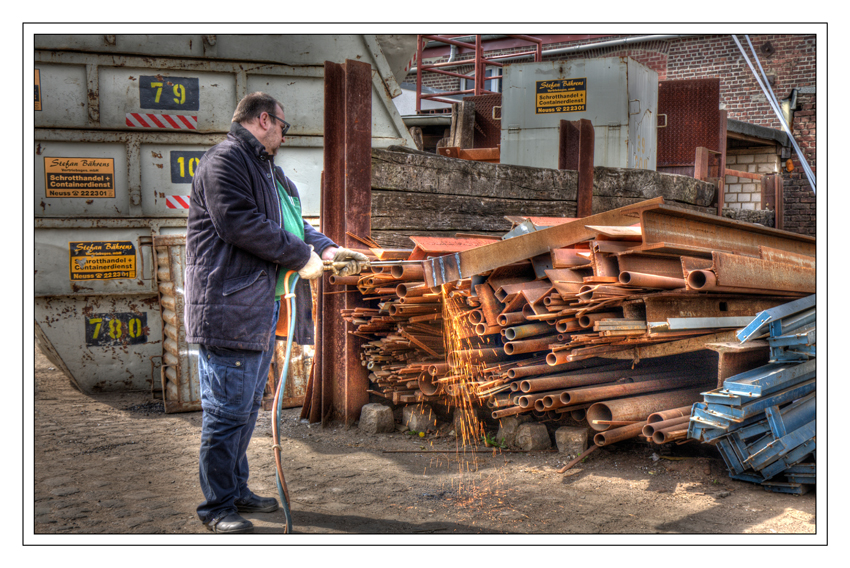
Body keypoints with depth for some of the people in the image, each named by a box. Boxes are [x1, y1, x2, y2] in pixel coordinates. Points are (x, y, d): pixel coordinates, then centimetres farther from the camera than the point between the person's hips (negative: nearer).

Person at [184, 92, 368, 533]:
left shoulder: (266, 168, 22)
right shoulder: (225, 161, -12)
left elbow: (291, 222, 23)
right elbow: (239, 224, -23)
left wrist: (328, 250, 4)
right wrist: (302, 257, -16)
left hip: (260, 307, 11)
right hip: (228, 310, -11)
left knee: (247, 407, 18)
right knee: (228, 411, -4)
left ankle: (236, 491, 30)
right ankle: (217, 507, 8)